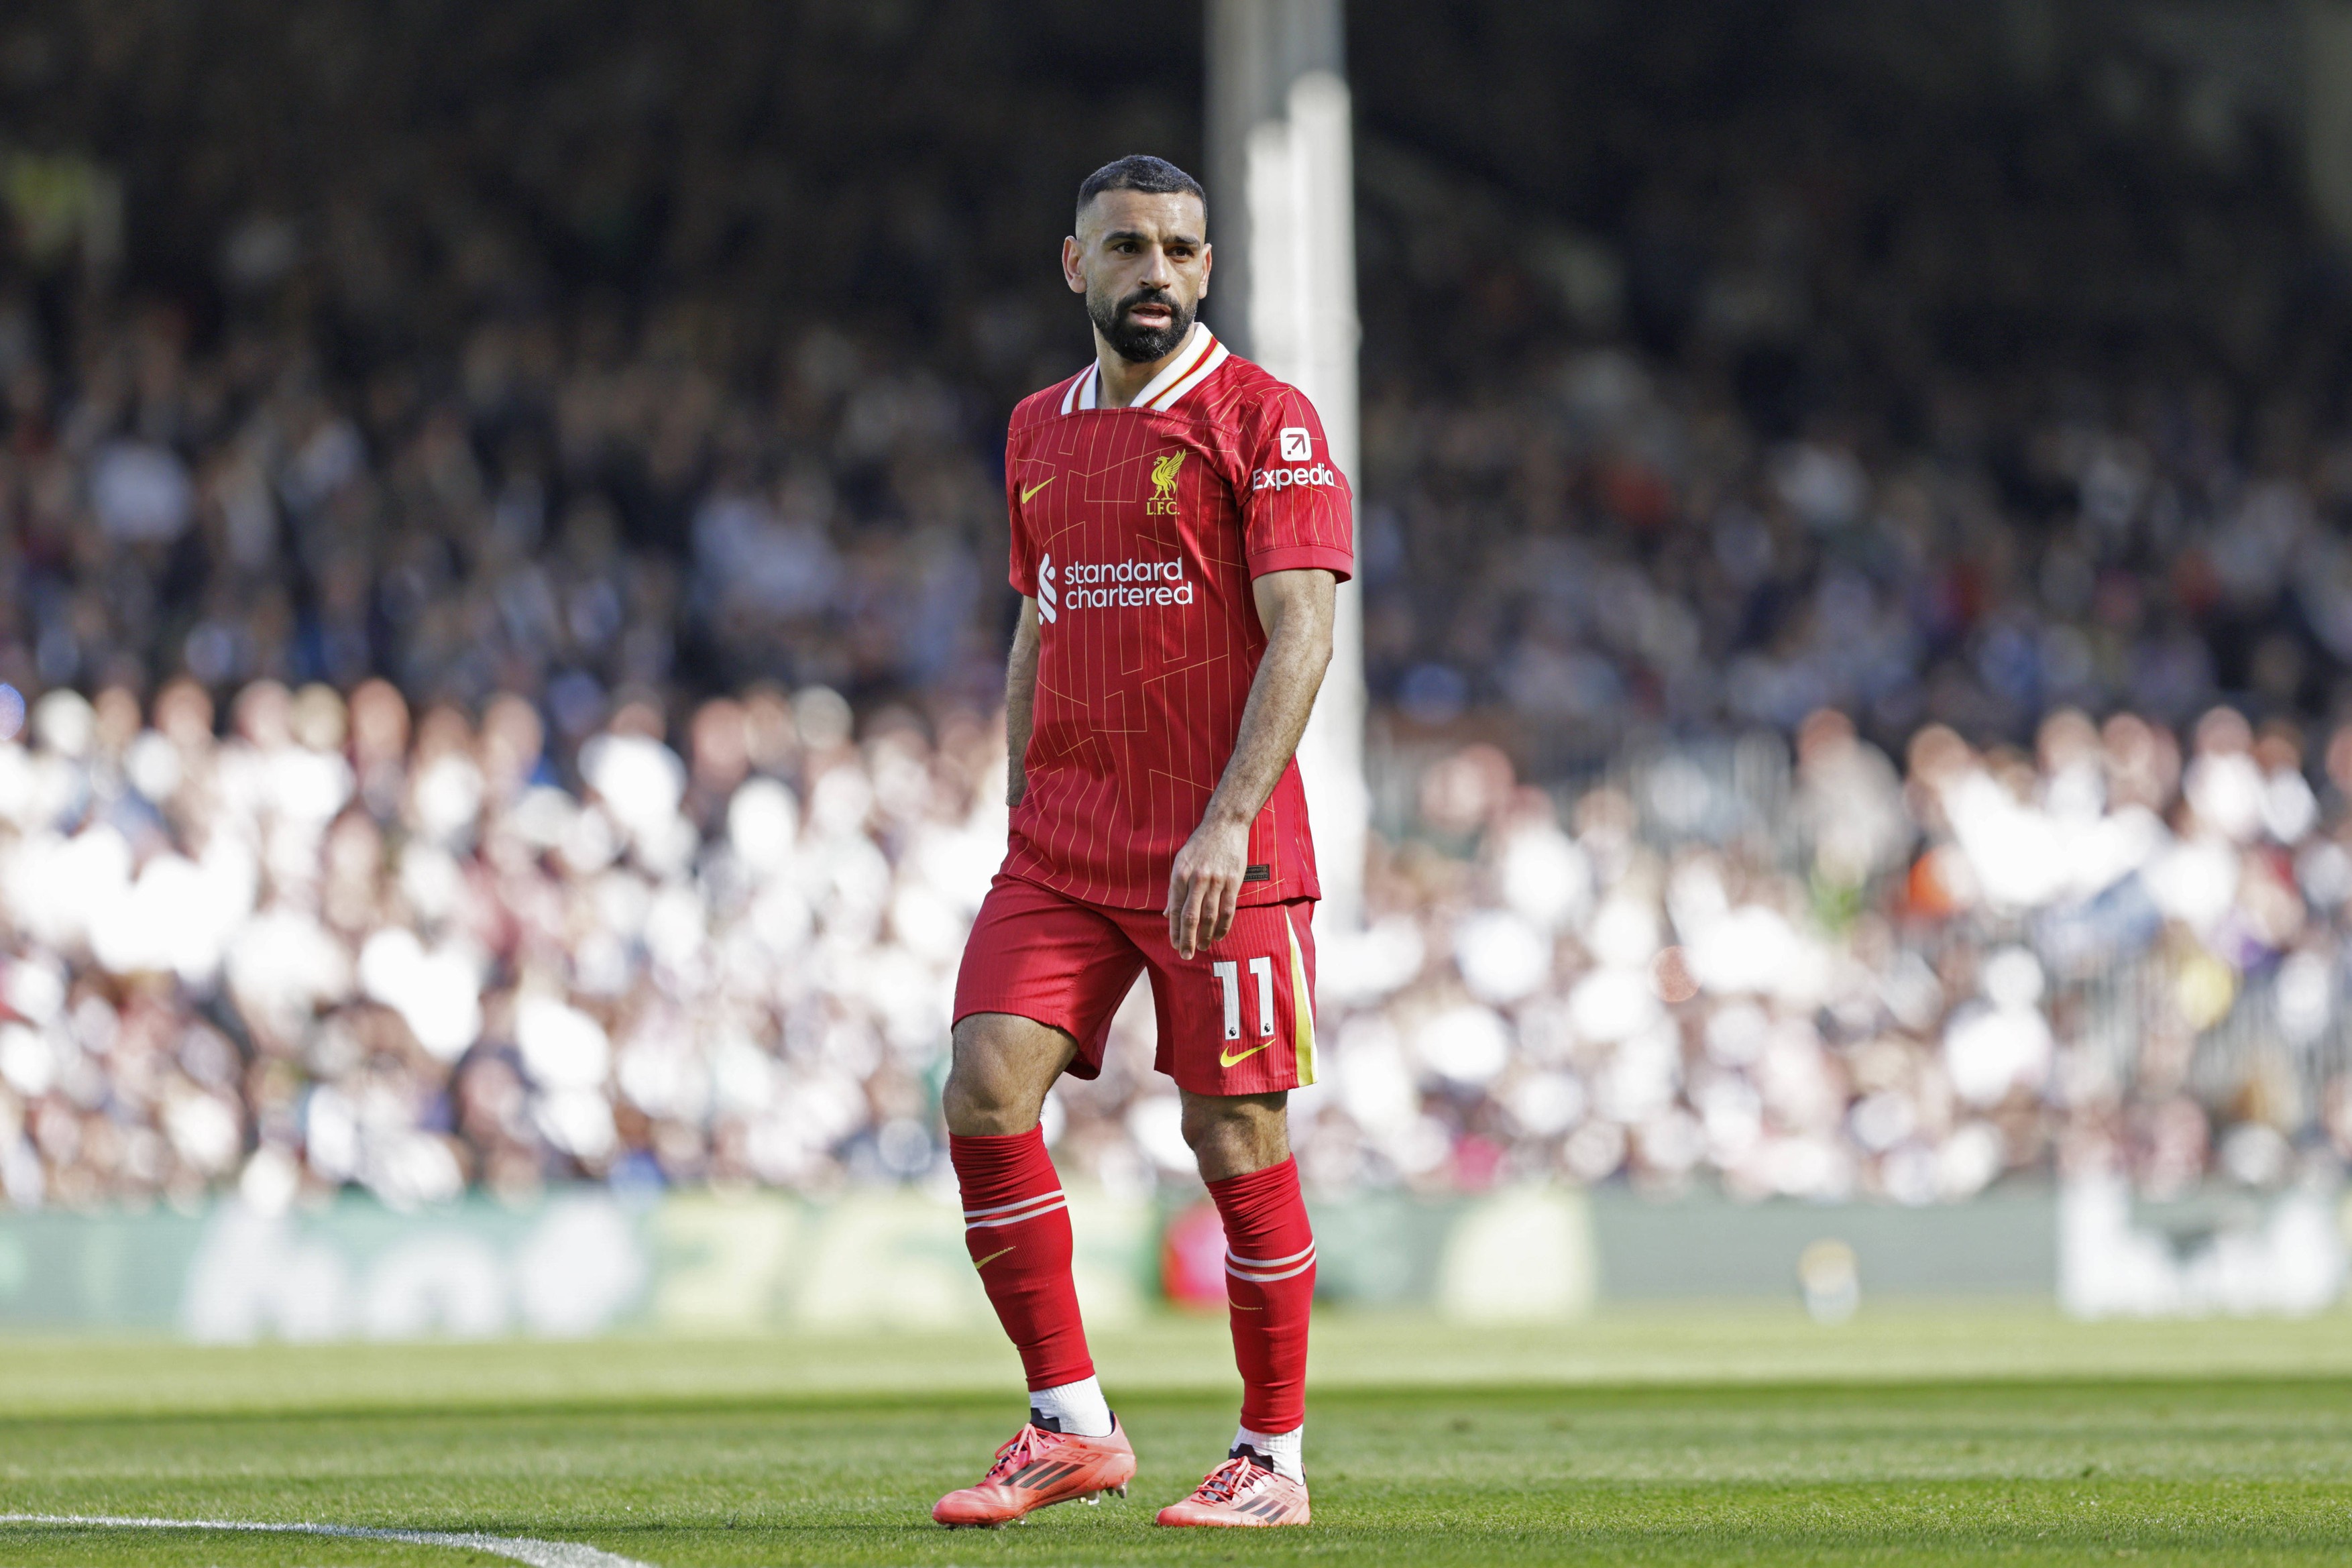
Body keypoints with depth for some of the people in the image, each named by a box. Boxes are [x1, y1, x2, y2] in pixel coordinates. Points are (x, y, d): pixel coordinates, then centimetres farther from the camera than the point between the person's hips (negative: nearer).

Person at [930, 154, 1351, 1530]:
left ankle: (1275, 1458, 10)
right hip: (1060, 846, 5)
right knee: (985, 1096, -9)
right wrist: (1025, 817, 15)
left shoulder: (1264, 421, -4)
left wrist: (1227, 822, -21)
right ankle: (1072, 1427, 1)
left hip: (1222, 850, -5)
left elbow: (1300, 634, -11)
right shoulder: (1040, 432, 15)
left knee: (1237, 1137, -3)